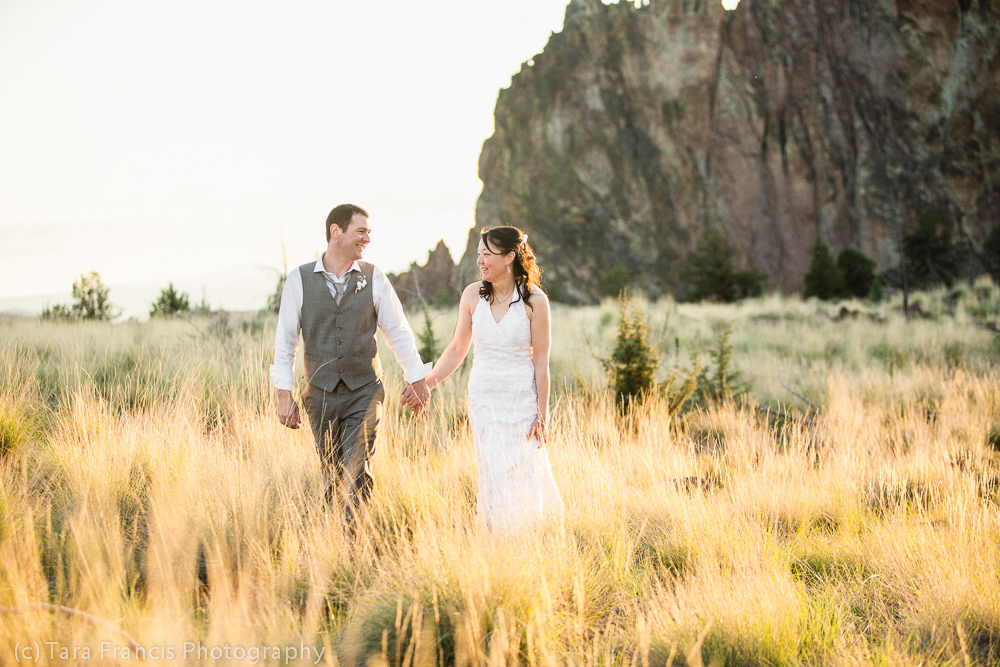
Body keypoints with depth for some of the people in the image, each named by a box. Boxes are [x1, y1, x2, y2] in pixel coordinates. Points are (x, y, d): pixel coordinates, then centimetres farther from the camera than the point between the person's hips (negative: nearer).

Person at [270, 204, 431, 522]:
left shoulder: (373, 278, 1)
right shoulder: (299, 280, -1)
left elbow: (398, 331, 8)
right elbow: (285, 340, 2)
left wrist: (417, 378, 8)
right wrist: (284, 394, -2)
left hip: (364, 393, 0)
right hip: (320, 395, 0)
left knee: (357, 475, -11)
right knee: (332, 478, 8)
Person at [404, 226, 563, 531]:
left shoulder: (534, 300, -9)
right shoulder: (473, 295, 0)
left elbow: (541, 361, -6)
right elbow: (457, 348, 10)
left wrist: (542, 415, -7)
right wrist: (427, 383, 0)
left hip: (523, 399, -2)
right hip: (485, 399, 2)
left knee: (527, 479, -1)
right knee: (495, 475, -5)